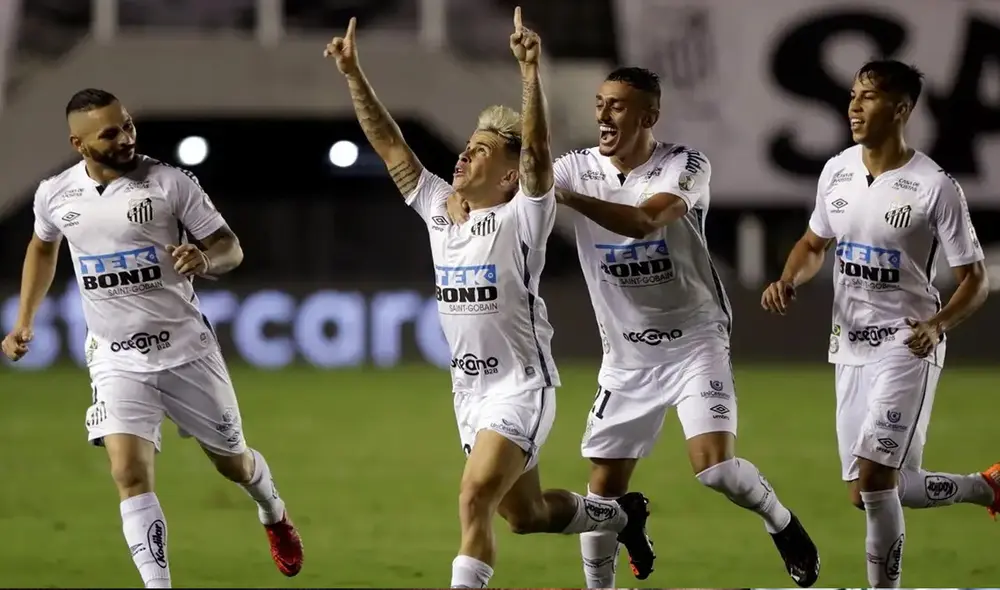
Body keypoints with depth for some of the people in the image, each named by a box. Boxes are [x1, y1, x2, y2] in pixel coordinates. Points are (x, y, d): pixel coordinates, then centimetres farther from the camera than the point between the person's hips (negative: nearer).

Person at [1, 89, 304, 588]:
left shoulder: (169, 183, -13)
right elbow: (43, 246, 19)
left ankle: (274, 515, 50)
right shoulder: (55, 195, -4)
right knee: (130, 473, -19)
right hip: (116, 359, 1)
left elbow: (230, 247, -8)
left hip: (186, 348, -1)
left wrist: (206, 259, -31)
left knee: (232, 462, 16)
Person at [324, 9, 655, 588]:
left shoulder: (522, 217, -13)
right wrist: (354, 74, -2)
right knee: (527, 514, 18)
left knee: (476, 496, -23)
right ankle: (620, 515, 43)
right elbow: (389, 144, 6)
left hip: (521, 387, -7)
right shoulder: (439, 209, 5)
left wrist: (531, 73, -42)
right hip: (470, 389, 7)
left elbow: (538, 150, -29)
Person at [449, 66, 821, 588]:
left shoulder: (686, 167, -14)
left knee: (714, 466, -19)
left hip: (694, 341, -4)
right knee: (604, 489, 5)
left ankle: (782, 523, 9)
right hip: (626, 356, 4)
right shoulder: (578, 168, -3)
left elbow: (644, 221, -33)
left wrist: (562, 195, -42)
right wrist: (464, 197, -35)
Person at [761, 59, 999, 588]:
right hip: (849, 346, 7)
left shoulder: (934, 187, -15)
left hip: (906, 345, -7)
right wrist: (788, 281, -1)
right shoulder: (837, 171, 3)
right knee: (869, 493, 11)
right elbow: (815, 243, 20)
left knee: (873, 477, -19)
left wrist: (938, 324, -28)